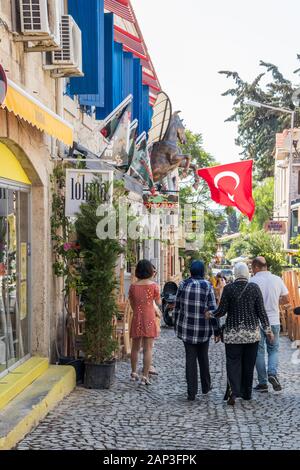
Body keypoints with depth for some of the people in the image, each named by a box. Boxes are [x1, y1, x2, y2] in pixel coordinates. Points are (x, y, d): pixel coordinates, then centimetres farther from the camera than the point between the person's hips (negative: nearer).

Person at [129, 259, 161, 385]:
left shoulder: (133, 286, -1)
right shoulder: (153, 285, -8)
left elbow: (132, 305, 6)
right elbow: (157, 302, 4)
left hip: (136, 318, 3)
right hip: (149, 319, -3)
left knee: (135, 347, 17)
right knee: (148, 349, 0)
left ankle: (133, 373, 29)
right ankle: (145, 377, -3)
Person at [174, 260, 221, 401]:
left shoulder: (183, 284, -1)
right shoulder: (207, 286, -8)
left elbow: (177, 306, 4)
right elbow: (212, 309, -9)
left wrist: (177, 325, 15)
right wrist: (216, 330, -3)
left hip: (186, 327, 1)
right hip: (203, 329, -1)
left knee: (190, 359, 5)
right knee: (203, 358, 18)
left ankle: (192, 392, 3)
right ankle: (206, 386, 32)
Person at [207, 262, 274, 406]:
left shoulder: (228, 288, -6)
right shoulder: (254, 288, -3)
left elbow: (222, 310, -5)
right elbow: (261, 311, -2)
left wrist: (211, 315, 15)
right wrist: (267, 329, 6)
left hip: (233, 332, -1)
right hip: (252, 332, 1)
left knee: (233, 362, 1)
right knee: (249, 364, 12)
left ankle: (233, 392, -15)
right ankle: (246, 393, 21)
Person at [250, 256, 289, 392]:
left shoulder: (252, 281, -11)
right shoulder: (277, 279, 0)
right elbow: (286, 299, 5)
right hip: (274, 321, 3)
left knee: (259, 352, 8)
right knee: (274, 349, 17)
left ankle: (262, 383, 11)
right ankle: (272, 373, -6)